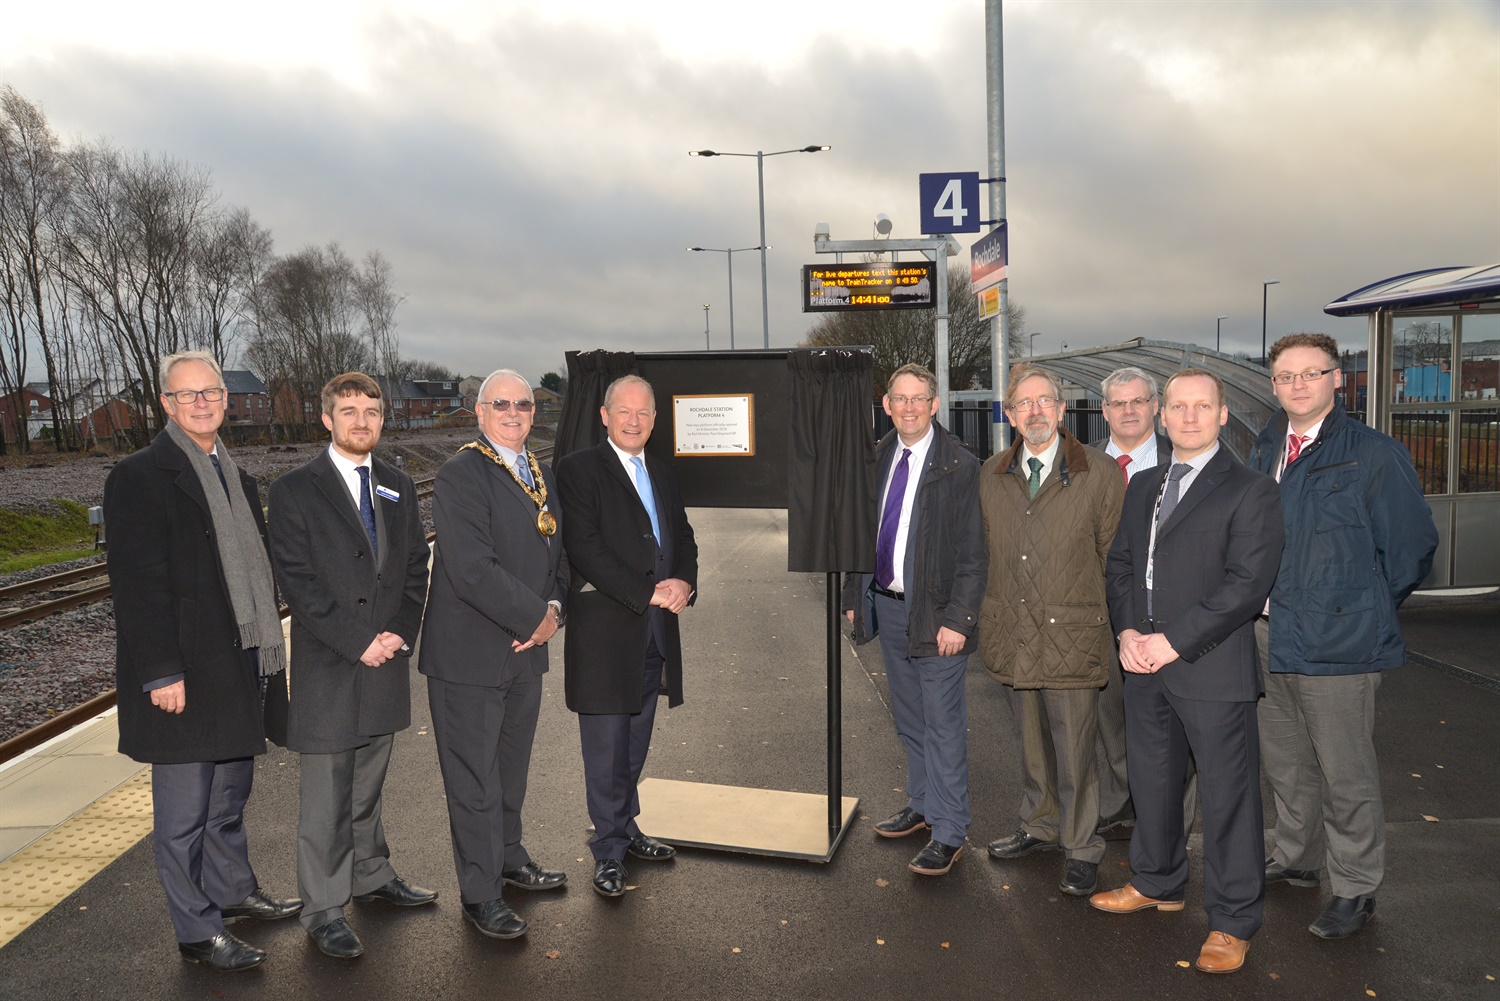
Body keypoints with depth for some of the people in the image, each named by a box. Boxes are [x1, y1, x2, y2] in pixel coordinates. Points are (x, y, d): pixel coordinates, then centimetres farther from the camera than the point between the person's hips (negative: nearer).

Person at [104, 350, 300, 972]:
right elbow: (138, 584, -15)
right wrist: (161, 672, -19)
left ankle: (234, 891, 36)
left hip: (241, 669, 8)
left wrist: (266, 653, 12)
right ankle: (197, 932, 17)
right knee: (184, 813, 5)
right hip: (184, 676, -7)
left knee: (229, 798, 21)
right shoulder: (140, 477, -10)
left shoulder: (234, 477, 14)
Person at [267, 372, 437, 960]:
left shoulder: (398, 487, 10)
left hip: (385, 665, 5)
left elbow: (416, 568, 10)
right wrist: (359, 642, -15)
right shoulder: (294, 491, -6)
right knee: (326, 797, 4)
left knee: (368, 785, 19)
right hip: (326, 670, -4)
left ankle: (371, 875, 35)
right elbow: (298, 582, -11)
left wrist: (399, 633, -4)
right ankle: (323, 908, 17)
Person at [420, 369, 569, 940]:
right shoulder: (461, 475, -15)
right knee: (475, 779, 4)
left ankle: (508, 857, 41)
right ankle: (481, 894, 18)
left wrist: (554, 608, -4)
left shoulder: (543, 476, 12)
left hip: (526, 647, 8)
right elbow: (473, 570, -24)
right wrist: (535, 617, -17)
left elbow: (559, 553, 15)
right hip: (471, 653, -7)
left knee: (513, 766, 22)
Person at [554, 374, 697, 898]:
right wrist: (648, 593, -18)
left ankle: (625, 828, 32)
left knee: (636, 743, 16)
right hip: (605, 627, -6)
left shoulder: (662, 474, 17)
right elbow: (585, 547, -15)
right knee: (607, 748, 2)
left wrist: (684, 582, -6)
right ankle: (609, 850, 15)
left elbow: (683, 537, 16)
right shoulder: (579, 469, -6)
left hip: (655, 629, 6)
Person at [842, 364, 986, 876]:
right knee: (909, 719, 19)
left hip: (935, 613, -6)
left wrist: (957, 619, -18)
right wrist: (854, 596, 11)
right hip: (886, 605, 6)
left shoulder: (960, 466, -12)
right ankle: (922, 805, 37)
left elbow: (972, 554, -13)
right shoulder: (876, 459, 7)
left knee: (943, 726, 1)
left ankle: (948, 834, 13)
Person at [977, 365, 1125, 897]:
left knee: (1074, 749, 4)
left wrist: (1082, 606, -1)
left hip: (1072, 634, -4)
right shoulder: (991, 474, 7)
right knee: (1031, 742, 19)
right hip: (1012, 633, 4)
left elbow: (1113, 555, -1)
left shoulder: (1100, 473, -6)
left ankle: (1081, 848, 23)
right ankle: (1039, 827, 38)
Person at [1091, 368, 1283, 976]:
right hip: (1145, 667, 6)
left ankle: (1232, 921, 19)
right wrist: (1127, 631, -3)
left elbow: (1247, 582, -16)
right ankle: (1158, 882, 39)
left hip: (1212, 669, -6)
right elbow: (1120, 562, 14)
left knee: (1227, 794, 3)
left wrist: (1173, 642, -18)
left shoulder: (1250, 492, -8)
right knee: (1152, 780, 18)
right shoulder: (1143, 486, 13)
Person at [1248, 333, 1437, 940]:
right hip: (1268, 634, 7)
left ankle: (1355, 889, 21)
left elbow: (1412, 546, -6)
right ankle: (1295, 860, 39)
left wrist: (1365, 612, 0)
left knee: (1346, 773, 4)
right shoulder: (1265, 453, 9)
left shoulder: (1373, 455, -10)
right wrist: (1259, 607, 11)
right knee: (1284, 761, 20)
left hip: (1337, 640, -6)